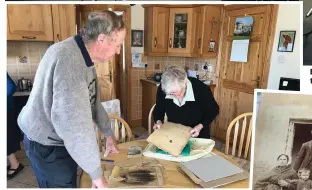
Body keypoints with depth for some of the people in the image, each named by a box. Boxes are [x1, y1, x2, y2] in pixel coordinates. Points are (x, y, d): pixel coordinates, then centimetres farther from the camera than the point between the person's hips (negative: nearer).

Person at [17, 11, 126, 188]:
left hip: (63, 138, 9)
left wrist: (109, 134, 11)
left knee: (70, 181, 25)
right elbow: (75, 122, -37)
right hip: (47, 145, -9)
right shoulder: (68, 57, -33)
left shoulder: (84, 56, -1)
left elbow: (93, 101, 9)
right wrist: (96, 174, -27)